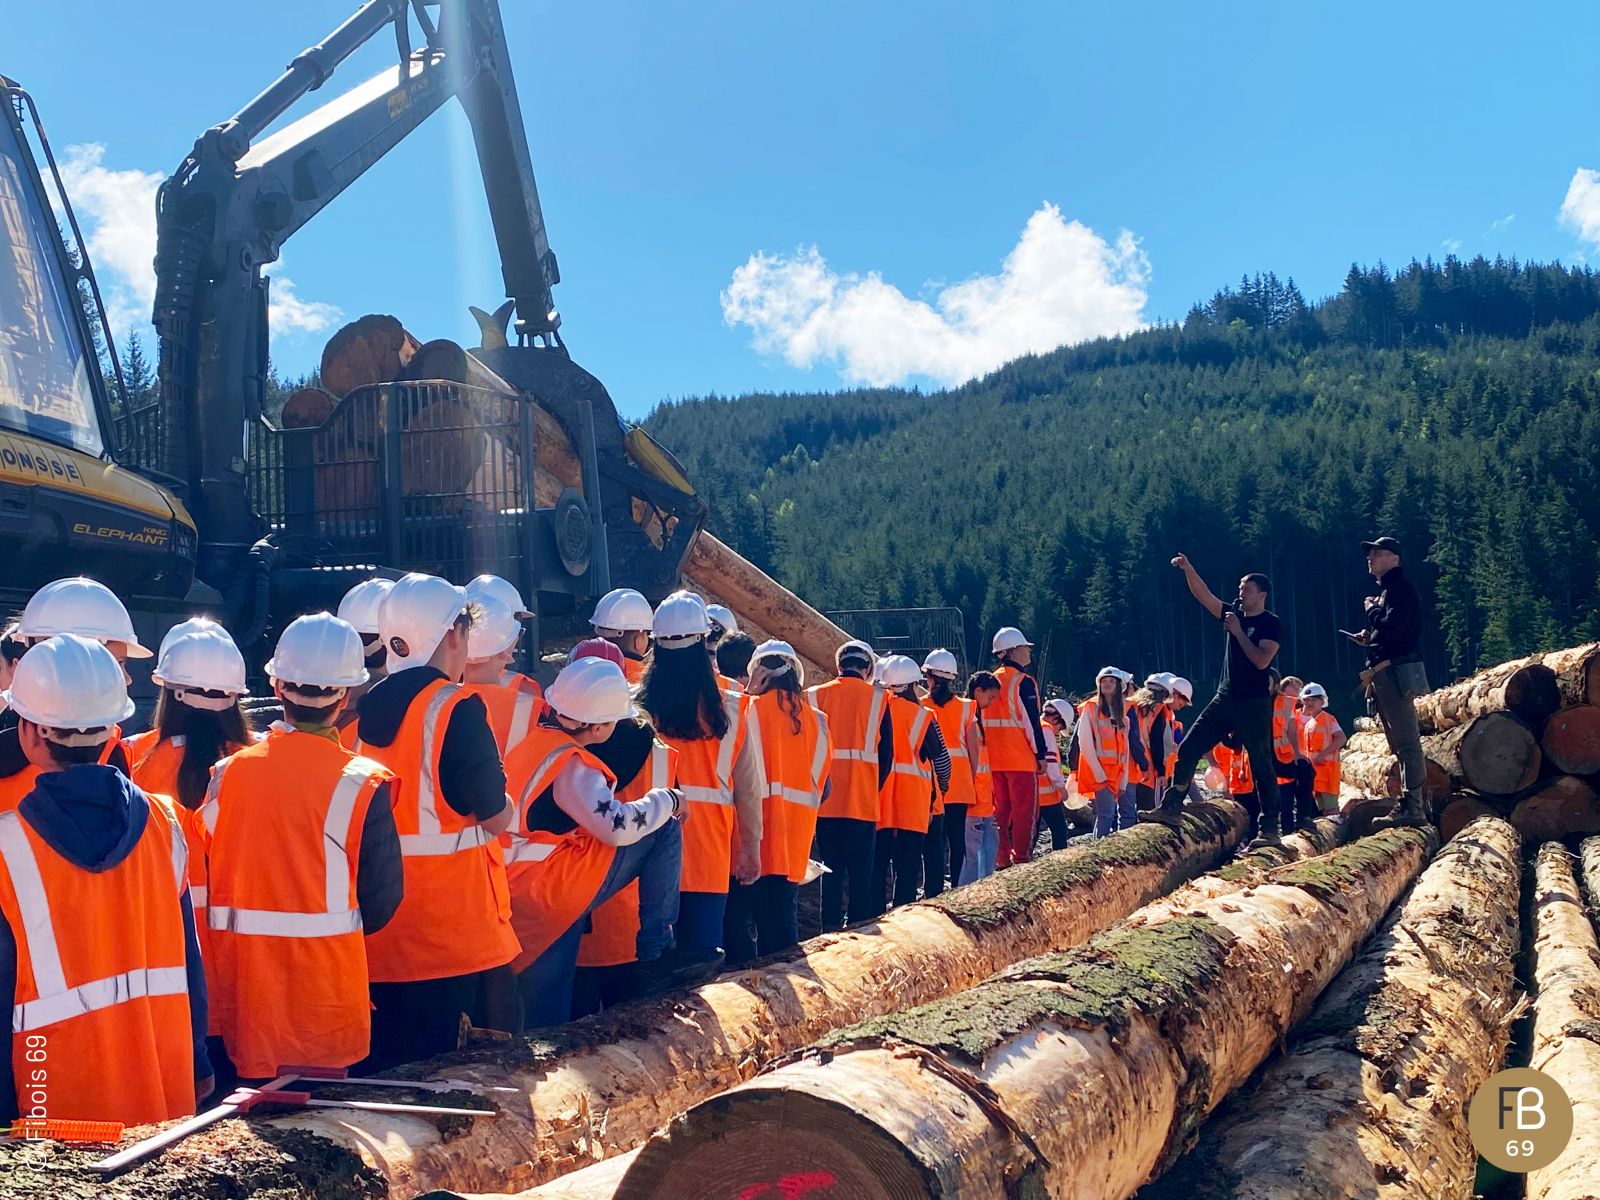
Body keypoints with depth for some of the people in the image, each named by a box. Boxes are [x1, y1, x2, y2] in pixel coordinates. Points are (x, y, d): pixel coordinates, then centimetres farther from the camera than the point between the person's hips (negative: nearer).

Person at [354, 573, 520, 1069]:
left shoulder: (364, 709, 6)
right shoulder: (457, 709, -13)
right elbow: (496, 816, -11)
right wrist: (506, 806, 8)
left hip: (376, 924, 6)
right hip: (453, 920, -6)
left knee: (383, 1059, 13)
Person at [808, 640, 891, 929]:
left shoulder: (816, 696, 4)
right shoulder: (877, 698, 0)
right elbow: (886, 752, 1)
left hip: (825, 799, 2)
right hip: (863, 800, -2)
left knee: (831, 866, 8)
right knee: (861, 870, 5)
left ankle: (831, 929, 5)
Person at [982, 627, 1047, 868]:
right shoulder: (1023, 681, -10)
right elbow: (1031, 720, -13)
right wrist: (1041, 753, -7)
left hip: (995, 758, 7)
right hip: (1021, 758, -7)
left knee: (1001, 810, 11)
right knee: (1025, 811, -2)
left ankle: (1002, 860, 13)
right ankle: (1021, 860, -4)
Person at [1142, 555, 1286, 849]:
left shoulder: (1271, 624, -7)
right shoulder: (1234, 613, 11)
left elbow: (1262, 660, -19)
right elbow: (1203, 596, 7)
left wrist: (1238, 631, -14)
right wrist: (1188, 570, -6)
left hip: (1254, 704, -7)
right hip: (1224, 700, 7)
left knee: (1262, 766, -3)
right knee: (1187, 750, 0)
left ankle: (1270, 829, 0)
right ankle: (1171, 808, 3)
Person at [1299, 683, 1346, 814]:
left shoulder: (1328, 719, -6)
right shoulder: (1308, 723, 17)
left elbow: (1341, 739, -18)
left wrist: (1323, 754, -22)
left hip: (1326, 765, -8)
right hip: (1313, 767, 8)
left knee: (1330, 806, -12)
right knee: (1321, 806, 10)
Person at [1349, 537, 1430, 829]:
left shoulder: (1401, 588, -10)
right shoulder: (1388, 589, 22)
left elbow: (1391, 627, -23)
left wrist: (1371, 608, -7)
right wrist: (1369, 637, 12)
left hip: (1397, 672, -11)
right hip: (1385, 673, 11)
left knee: (1405, 742, -12)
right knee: (1402, 742, 14)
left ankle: (1412, 809, -14)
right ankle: (1416, 802, 19)